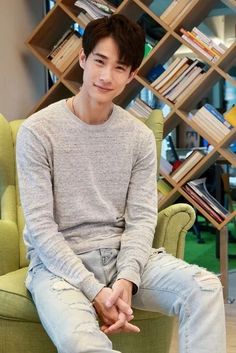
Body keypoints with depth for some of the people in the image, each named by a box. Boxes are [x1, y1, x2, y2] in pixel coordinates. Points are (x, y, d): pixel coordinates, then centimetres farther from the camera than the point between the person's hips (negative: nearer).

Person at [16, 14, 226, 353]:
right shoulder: (37, 131, -9)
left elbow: (142, 218, -2)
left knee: (205, 287, -19)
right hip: (59, 260, -3)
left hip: (121, 252, 4)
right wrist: (95, 291, -20)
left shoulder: (141, 137, 2)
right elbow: (40, 226, -12)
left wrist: (126, 279, -20)